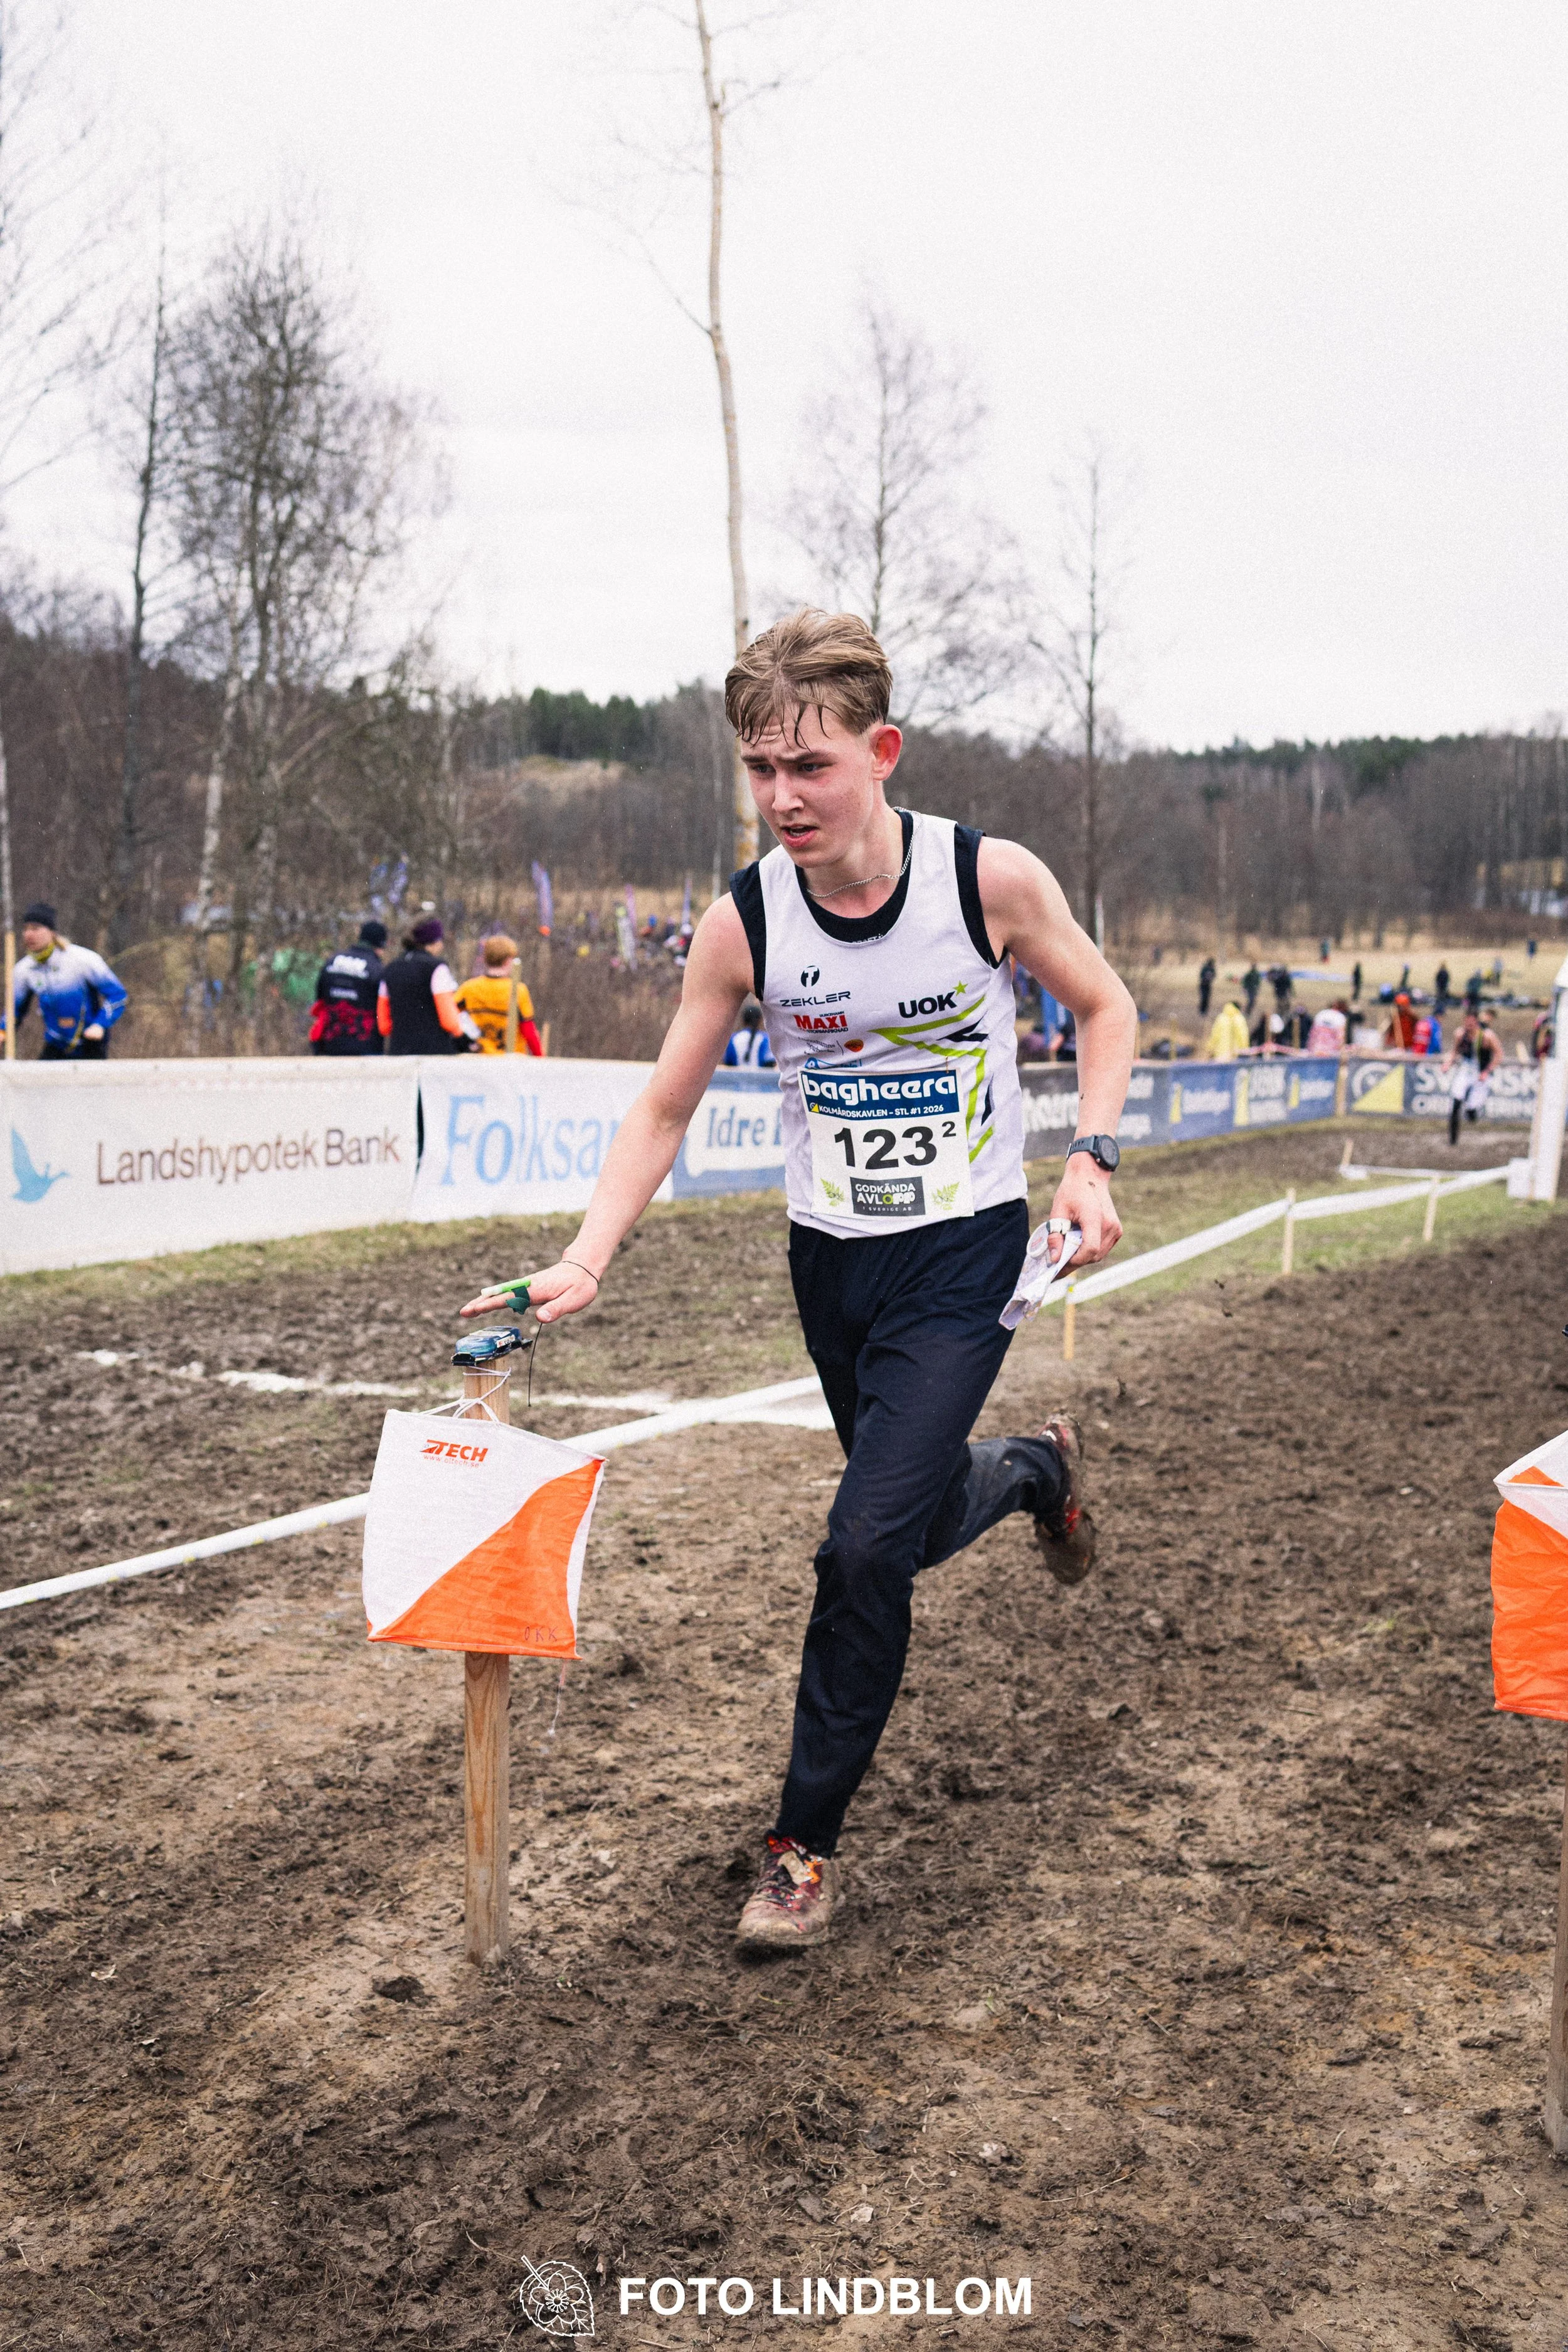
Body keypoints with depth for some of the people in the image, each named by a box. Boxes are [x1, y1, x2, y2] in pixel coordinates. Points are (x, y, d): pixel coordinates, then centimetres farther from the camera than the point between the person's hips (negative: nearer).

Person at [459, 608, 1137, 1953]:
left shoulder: (992, 879, -16)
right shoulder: (743, 923, -11)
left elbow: (1106, 1009, 2)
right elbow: (665, 1110, -2)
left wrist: (1092, 1158, -12)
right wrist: (587, 1260, -16)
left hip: (966, 1253, -3)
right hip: (830, 1261, 4)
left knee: (867, 1543, -15)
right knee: (920, 1521, 20)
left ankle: (808, 1840, 4)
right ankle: (1040, 1468, 56)